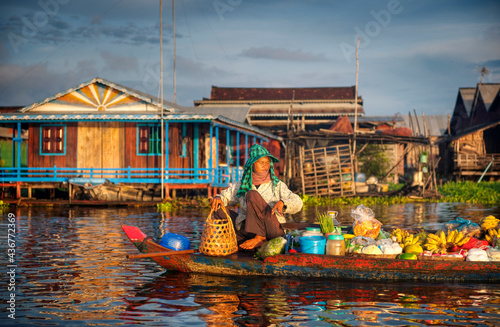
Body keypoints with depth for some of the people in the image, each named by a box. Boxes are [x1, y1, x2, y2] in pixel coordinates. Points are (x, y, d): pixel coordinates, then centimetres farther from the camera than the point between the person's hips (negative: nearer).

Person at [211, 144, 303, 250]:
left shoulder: (277, 186, 5)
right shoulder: (242, 185, 14)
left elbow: (297, 203, -5)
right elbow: (226, 196, 19)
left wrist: (282, 203, -27)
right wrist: (218, 198, -7)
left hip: (270, 228, -4)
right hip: (247, 231, 5)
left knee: (252, 194, -19)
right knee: (219, 210, -10)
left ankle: (259, 237, -24)